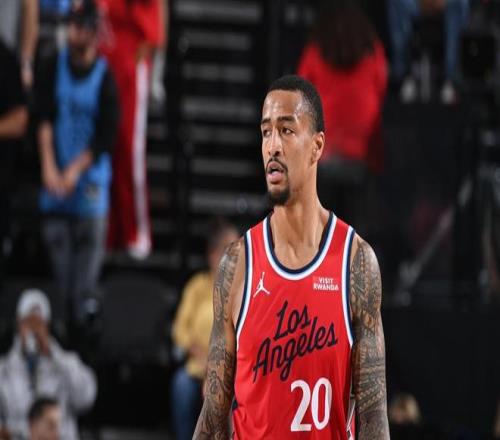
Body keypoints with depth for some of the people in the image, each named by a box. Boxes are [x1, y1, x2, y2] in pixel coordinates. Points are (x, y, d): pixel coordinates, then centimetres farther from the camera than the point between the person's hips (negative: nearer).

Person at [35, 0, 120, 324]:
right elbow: (44, 119, -1)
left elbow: (106, 136, -7)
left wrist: (75, 170, -11)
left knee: (90, 236, -6)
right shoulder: (55, 68, 2)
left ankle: (82, 308, 0)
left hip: (91, 173, -3)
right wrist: (49, 167, -9)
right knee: (55, 234, 3)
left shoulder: (104, 78, -8)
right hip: (57, 173, 3)